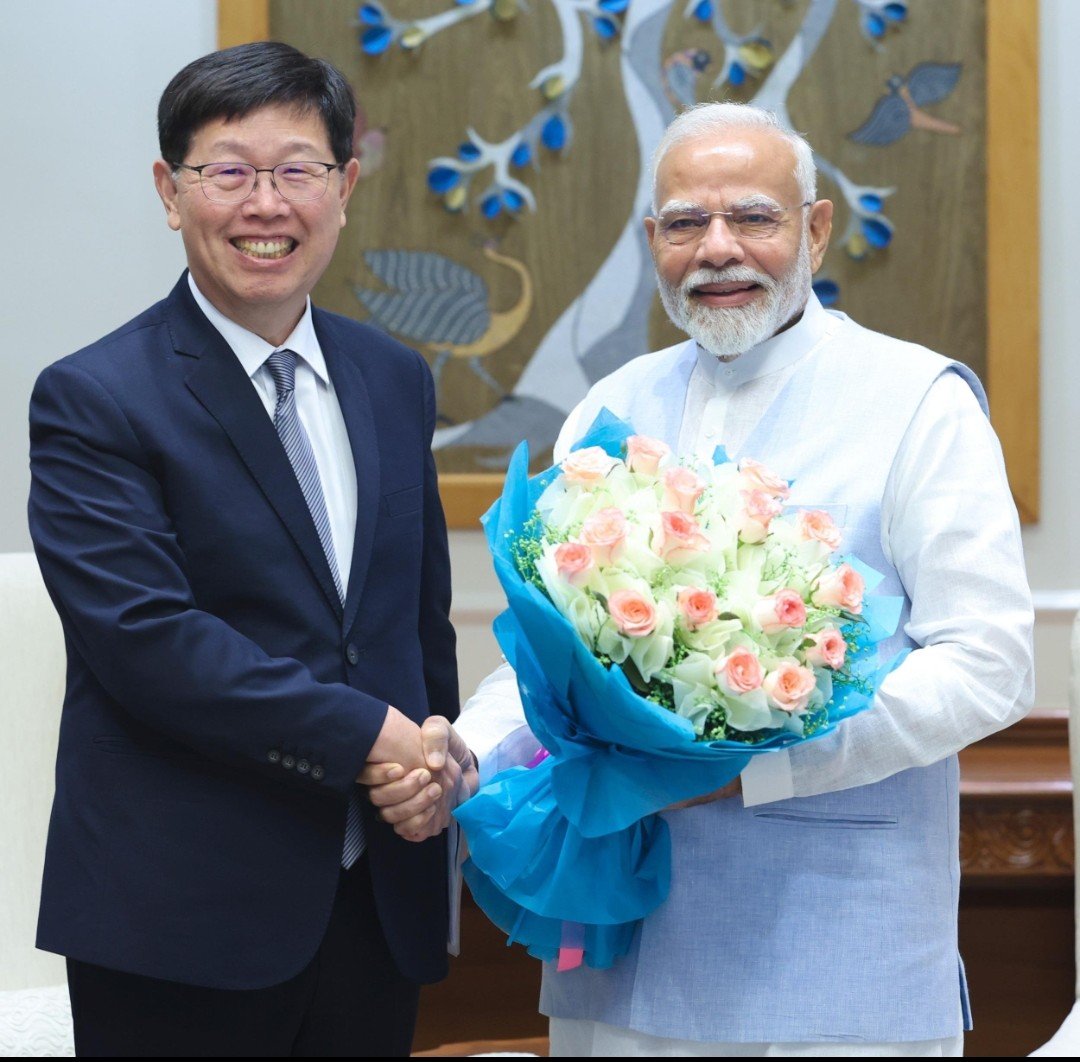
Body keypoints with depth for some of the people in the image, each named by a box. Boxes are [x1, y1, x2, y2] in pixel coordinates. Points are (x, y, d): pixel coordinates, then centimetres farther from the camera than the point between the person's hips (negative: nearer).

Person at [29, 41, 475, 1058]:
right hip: (183, 921, -5)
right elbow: (143, 634, -18)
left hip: (378, 901, 6)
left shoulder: (393, 380, 12)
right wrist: (370, 735, -18)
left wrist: (437, 765, 2)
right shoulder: (93, 400, -8)